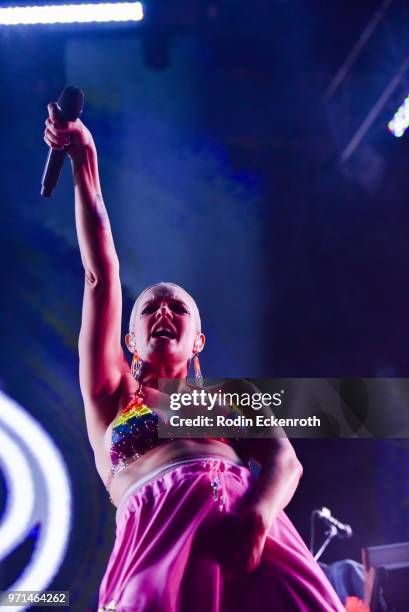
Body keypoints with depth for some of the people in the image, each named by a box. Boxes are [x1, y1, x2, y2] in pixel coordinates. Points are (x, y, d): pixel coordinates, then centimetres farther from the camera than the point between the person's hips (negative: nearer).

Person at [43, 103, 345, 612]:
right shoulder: (111, 398, 24)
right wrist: (84, 163, 15)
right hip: (161, 527, -1)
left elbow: (284, 459, 10)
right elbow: (101, 276, 19)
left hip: (245, 520, 2)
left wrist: (260, 512, -14)